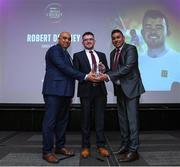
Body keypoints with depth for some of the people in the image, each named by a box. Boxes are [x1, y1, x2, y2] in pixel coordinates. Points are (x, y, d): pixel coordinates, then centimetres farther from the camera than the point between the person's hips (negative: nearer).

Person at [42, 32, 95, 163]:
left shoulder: (66, 54, 22)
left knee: (63, 120, 13)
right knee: (50, 121, -4)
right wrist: (85, 76, -18)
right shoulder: (54, 50, -5)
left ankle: (60, 146, 24)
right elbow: (64, 68, -17)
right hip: (54, 91, -9)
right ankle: (47, 151, 4)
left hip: (65, 92, 9)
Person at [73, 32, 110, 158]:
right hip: (86, 91, -2)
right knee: (86, 119, 5)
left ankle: (101, 145, 15)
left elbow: (107, 71, 12)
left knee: (100, 118, 4)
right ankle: (85, 146, 16)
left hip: (100, 90, 2)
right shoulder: (78, 56, 6)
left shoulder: (102, 55, 16)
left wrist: (104, 70, -10)